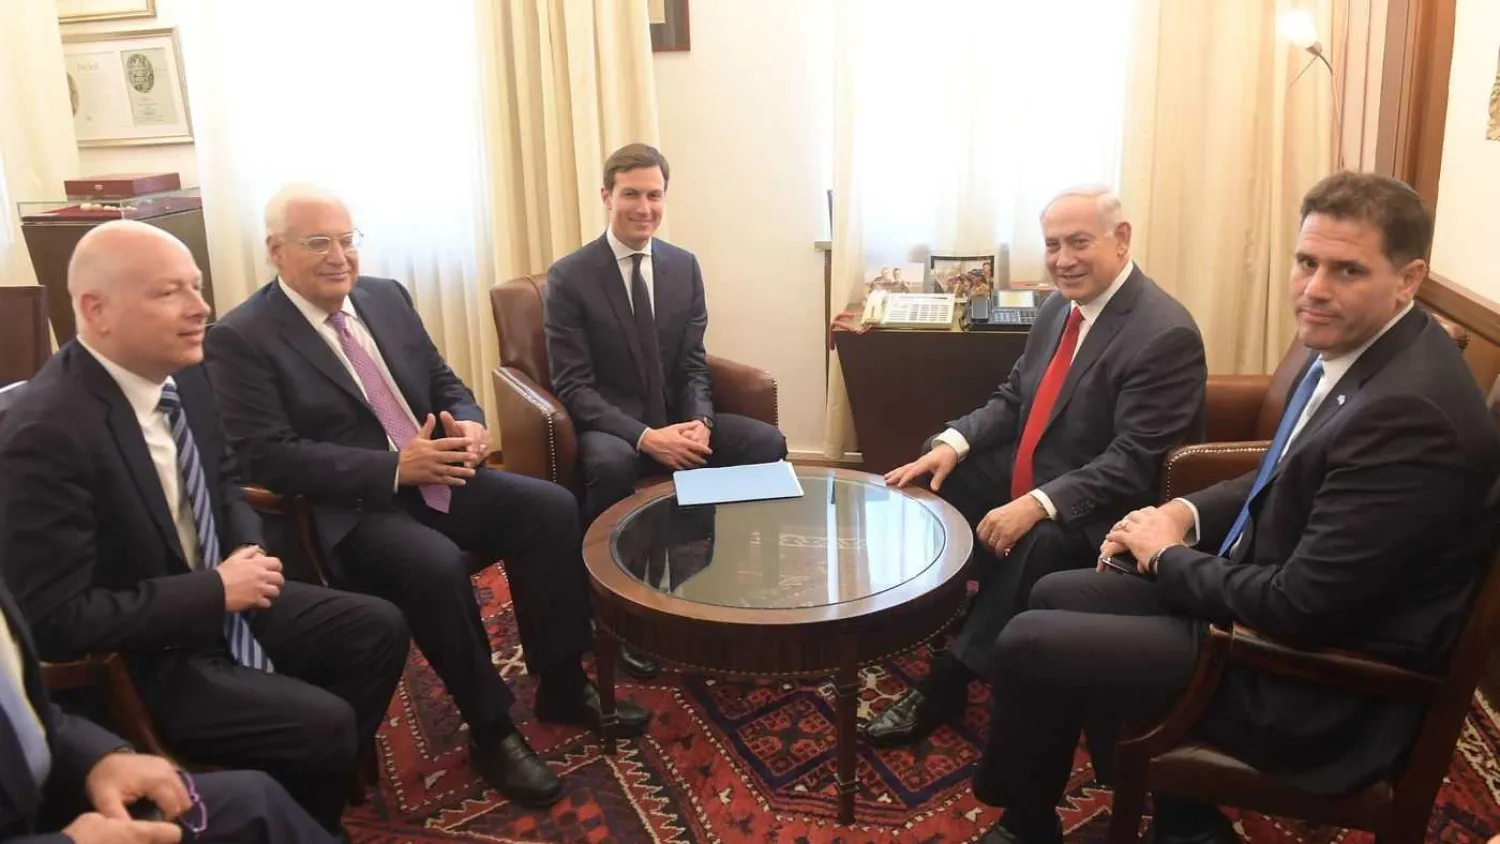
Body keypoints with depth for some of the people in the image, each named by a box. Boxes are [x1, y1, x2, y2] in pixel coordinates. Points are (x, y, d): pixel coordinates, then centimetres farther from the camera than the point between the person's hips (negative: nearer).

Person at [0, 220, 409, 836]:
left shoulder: (181, 372, -4)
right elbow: (56, 621, -27)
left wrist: (248, 549, -6)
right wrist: (214, 591, -23)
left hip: (218, 600, 8)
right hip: (131, 662, -8)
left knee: (378, 630, 5)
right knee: (324, 726, -19)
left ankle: (324, 780, 24)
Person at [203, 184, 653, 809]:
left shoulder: (386, 296, 11)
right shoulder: (240, 338, -8)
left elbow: (444, 382, 16)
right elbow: (267, 456, -16)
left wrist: (469, 424, -8)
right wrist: (394, 468, -23)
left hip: (437, 477, 7)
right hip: (349, 509, -6)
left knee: (551, 507, -13)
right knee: (436, 564, -33)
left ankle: (561, 686, 1)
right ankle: (491, 729, -10)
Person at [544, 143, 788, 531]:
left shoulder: (685, 266, 6)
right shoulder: (569, 276, -8)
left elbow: (693, 365, 7)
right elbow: (572, 386, -12)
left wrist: (700, 421, -15)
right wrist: (644, 436, -25)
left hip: (675, 419, 4)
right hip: (611, 426, -4)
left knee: (767, 442, -18)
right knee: (613, 462, -37)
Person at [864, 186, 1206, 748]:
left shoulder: (1166, 334, -20)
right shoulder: (1059, 308, 6)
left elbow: (1133, 463, -25)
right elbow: (1012, 400, 11)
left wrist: (1037, 505, -35)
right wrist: (952, 444, -8)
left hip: (1096, 516, -8)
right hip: (1023, 480, 9)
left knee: (1035, 548, -34)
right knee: (921, 491, -6)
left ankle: (949, 682, -16)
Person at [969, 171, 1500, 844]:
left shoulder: (1410, 412, -29)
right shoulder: (1352, 350, 1)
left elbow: (1300, 606, -28)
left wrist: (1169, 556, -12)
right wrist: (1188, 513, -1)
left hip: (1316, 686, -9)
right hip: (1271, 601, 10)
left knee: (1030, 643, -9)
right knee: (1056, 596, 14)